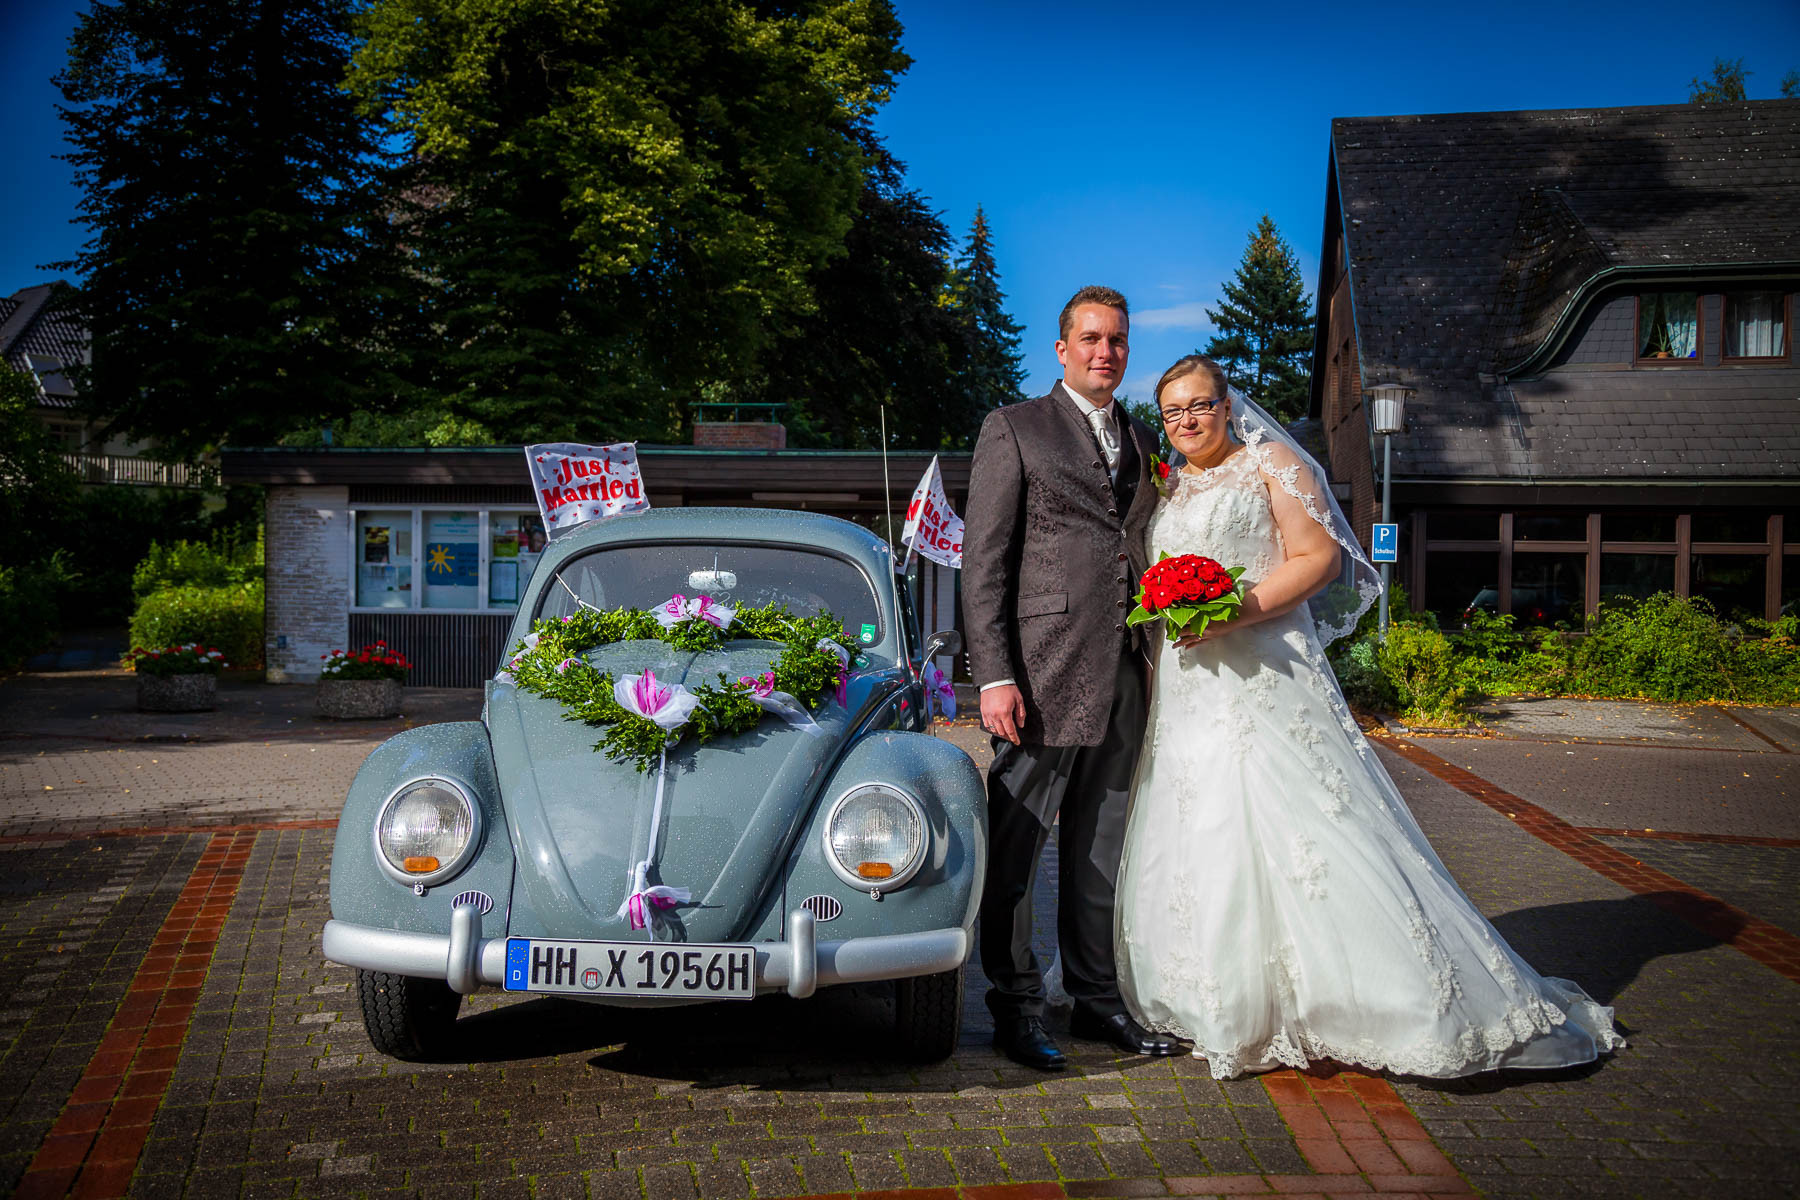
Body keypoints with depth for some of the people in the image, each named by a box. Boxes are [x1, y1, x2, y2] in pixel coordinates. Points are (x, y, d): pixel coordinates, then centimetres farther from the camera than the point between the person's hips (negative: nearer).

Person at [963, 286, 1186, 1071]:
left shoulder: (1143, 443, 18)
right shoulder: (1014, 429, 0)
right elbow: (983, 562, -6)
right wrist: (994, 676, -14)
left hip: (1124, 677, 6)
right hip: (1042, 673, -6)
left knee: (1104, 849, 13)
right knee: (1017, 848, 2)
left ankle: (1098, 998, 25)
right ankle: (1015, 1006, 14)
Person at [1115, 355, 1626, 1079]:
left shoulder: (1271, 462, 2)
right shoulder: (1168, 490, 20)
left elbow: (1318, 558, -7)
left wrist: (1233, 613, -17)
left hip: (1264, 680, -6)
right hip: (1186, 692, 6)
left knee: (1300, 832, -12)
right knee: (1194, 843, 4)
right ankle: (1232, 1007, 15)